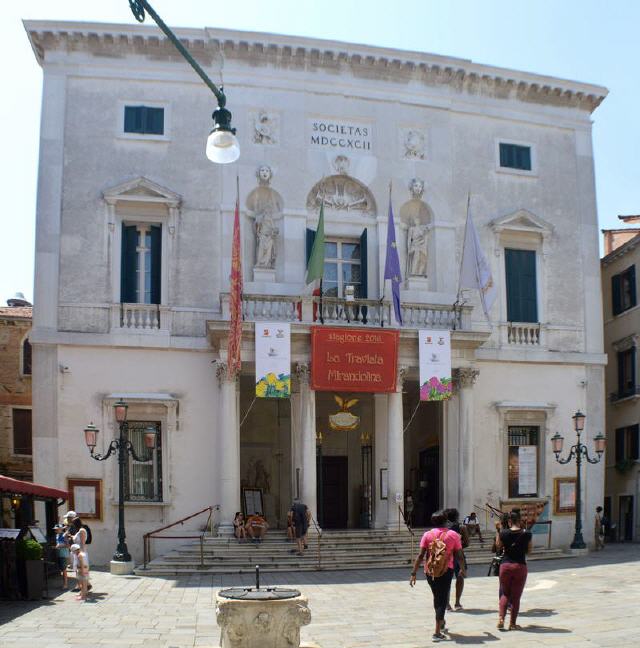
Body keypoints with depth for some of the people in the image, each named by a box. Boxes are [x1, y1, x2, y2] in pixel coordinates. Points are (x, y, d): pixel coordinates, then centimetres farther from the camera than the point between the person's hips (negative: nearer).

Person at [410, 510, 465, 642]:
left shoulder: (427, 535, -2)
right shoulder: (453, 535, -2)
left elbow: (420, 555, -7)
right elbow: (460, 555, 2)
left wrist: (413, 573, -5)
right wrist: (462, 569, 20)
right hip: (446, 570, -2)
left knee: (437, 596, 23)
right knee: (442, 599, 1)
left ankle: (441, 622, 41)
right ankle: (437, 632, -7)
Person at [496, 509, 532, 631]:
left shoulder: (503, 533, -6)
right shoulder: (526, 534, -7)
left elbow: (498, 547, 9)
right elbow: (528, 551, 6)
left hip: (505, 565, 1)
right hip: (520, 566, -1)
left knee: (505, 594, 15)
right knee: (516, 596, 9)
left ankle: (501, 618, -3)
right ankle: (512, 623, 13)